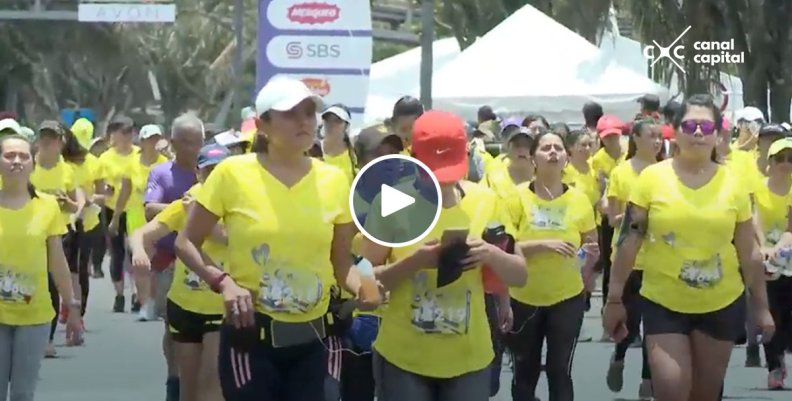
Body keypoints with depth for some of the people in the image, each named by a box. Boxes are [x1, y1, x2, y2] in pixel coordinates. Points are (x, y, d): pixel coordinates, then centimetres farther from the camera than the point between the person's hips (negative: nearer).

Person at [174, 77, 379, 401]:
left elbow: (341, 264, 9)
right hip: (251, 335, -3)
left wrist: (362, 287, -13)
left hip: (312, 339, 3)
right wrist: (223, 282, -16)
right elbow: (186, 243, 1)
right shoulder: (233, 173, -7)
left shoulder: (334, 180, 2)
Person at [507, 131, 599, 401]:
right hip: (524, 298, -1)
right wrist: (543, 244, -25)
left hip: (567, 298, 1)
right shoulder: (518, 197, -8)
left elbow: (591, 246, 9)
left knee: (559, 370, 1)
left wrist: (590, 256, -14)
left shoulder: (579, 199, -2)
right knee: (525, 371, 10)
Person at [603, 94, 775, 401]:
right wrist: (614, 299, -4)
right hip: (664, 304, -2)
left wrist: (761, 307, 8)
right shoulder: (652, 178, -7)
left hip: (722, 305, 2)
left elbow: (749, 253, 5)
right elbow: (630, 241, -4)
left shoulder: (732, 184, -2)